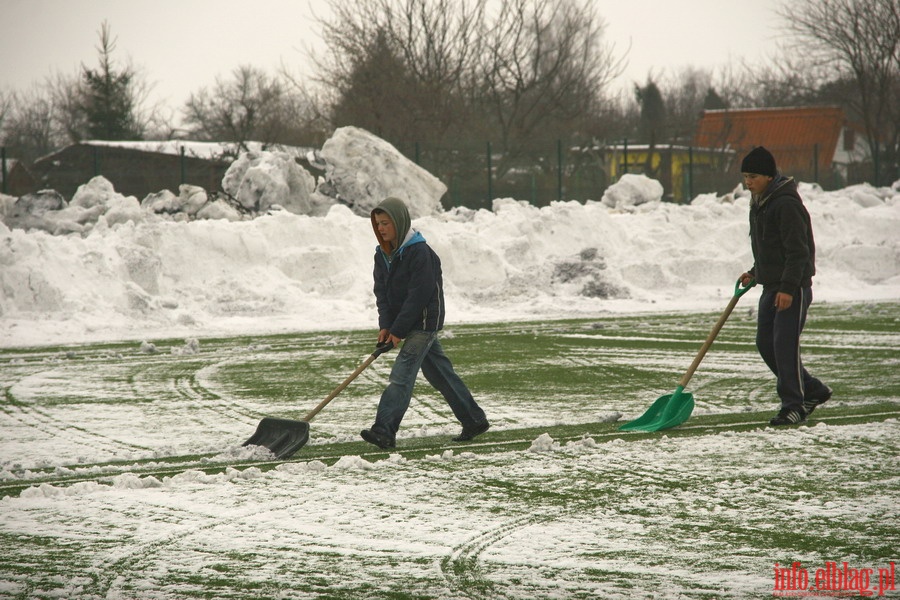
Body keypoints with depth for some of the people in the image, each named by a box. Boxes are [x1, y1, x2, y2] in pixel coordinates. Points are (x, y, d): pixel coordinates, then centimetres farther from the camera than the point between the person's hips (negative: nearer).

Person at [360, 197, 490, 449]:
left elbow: (419, 295, -21)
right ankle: (474, 420, 23)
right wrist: (385, 326, -7)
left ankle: (384, 430, -23)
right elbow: (382, 292, 7)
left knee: (402, 374, -17)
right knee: (440, 373, 14)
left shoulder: (420, 252, -19)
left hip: (424, 321, -9)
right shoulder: (383, 254, 7)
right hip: (401, 323, 9)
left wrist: (398, 330, -20)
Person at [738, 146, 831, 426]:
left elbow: (797, 250, -20)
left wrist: (788, 287, -24)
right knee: (765, 344, 8)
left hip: (793, 288, -10)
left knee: (785, 344, -12)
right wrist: (755, 273, 15)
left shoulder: (786, 204, -16)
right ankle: (813, 391, 20)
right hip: (771, 286, 10)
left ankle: (794, 405, -5)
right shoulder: (759, 204, 14)